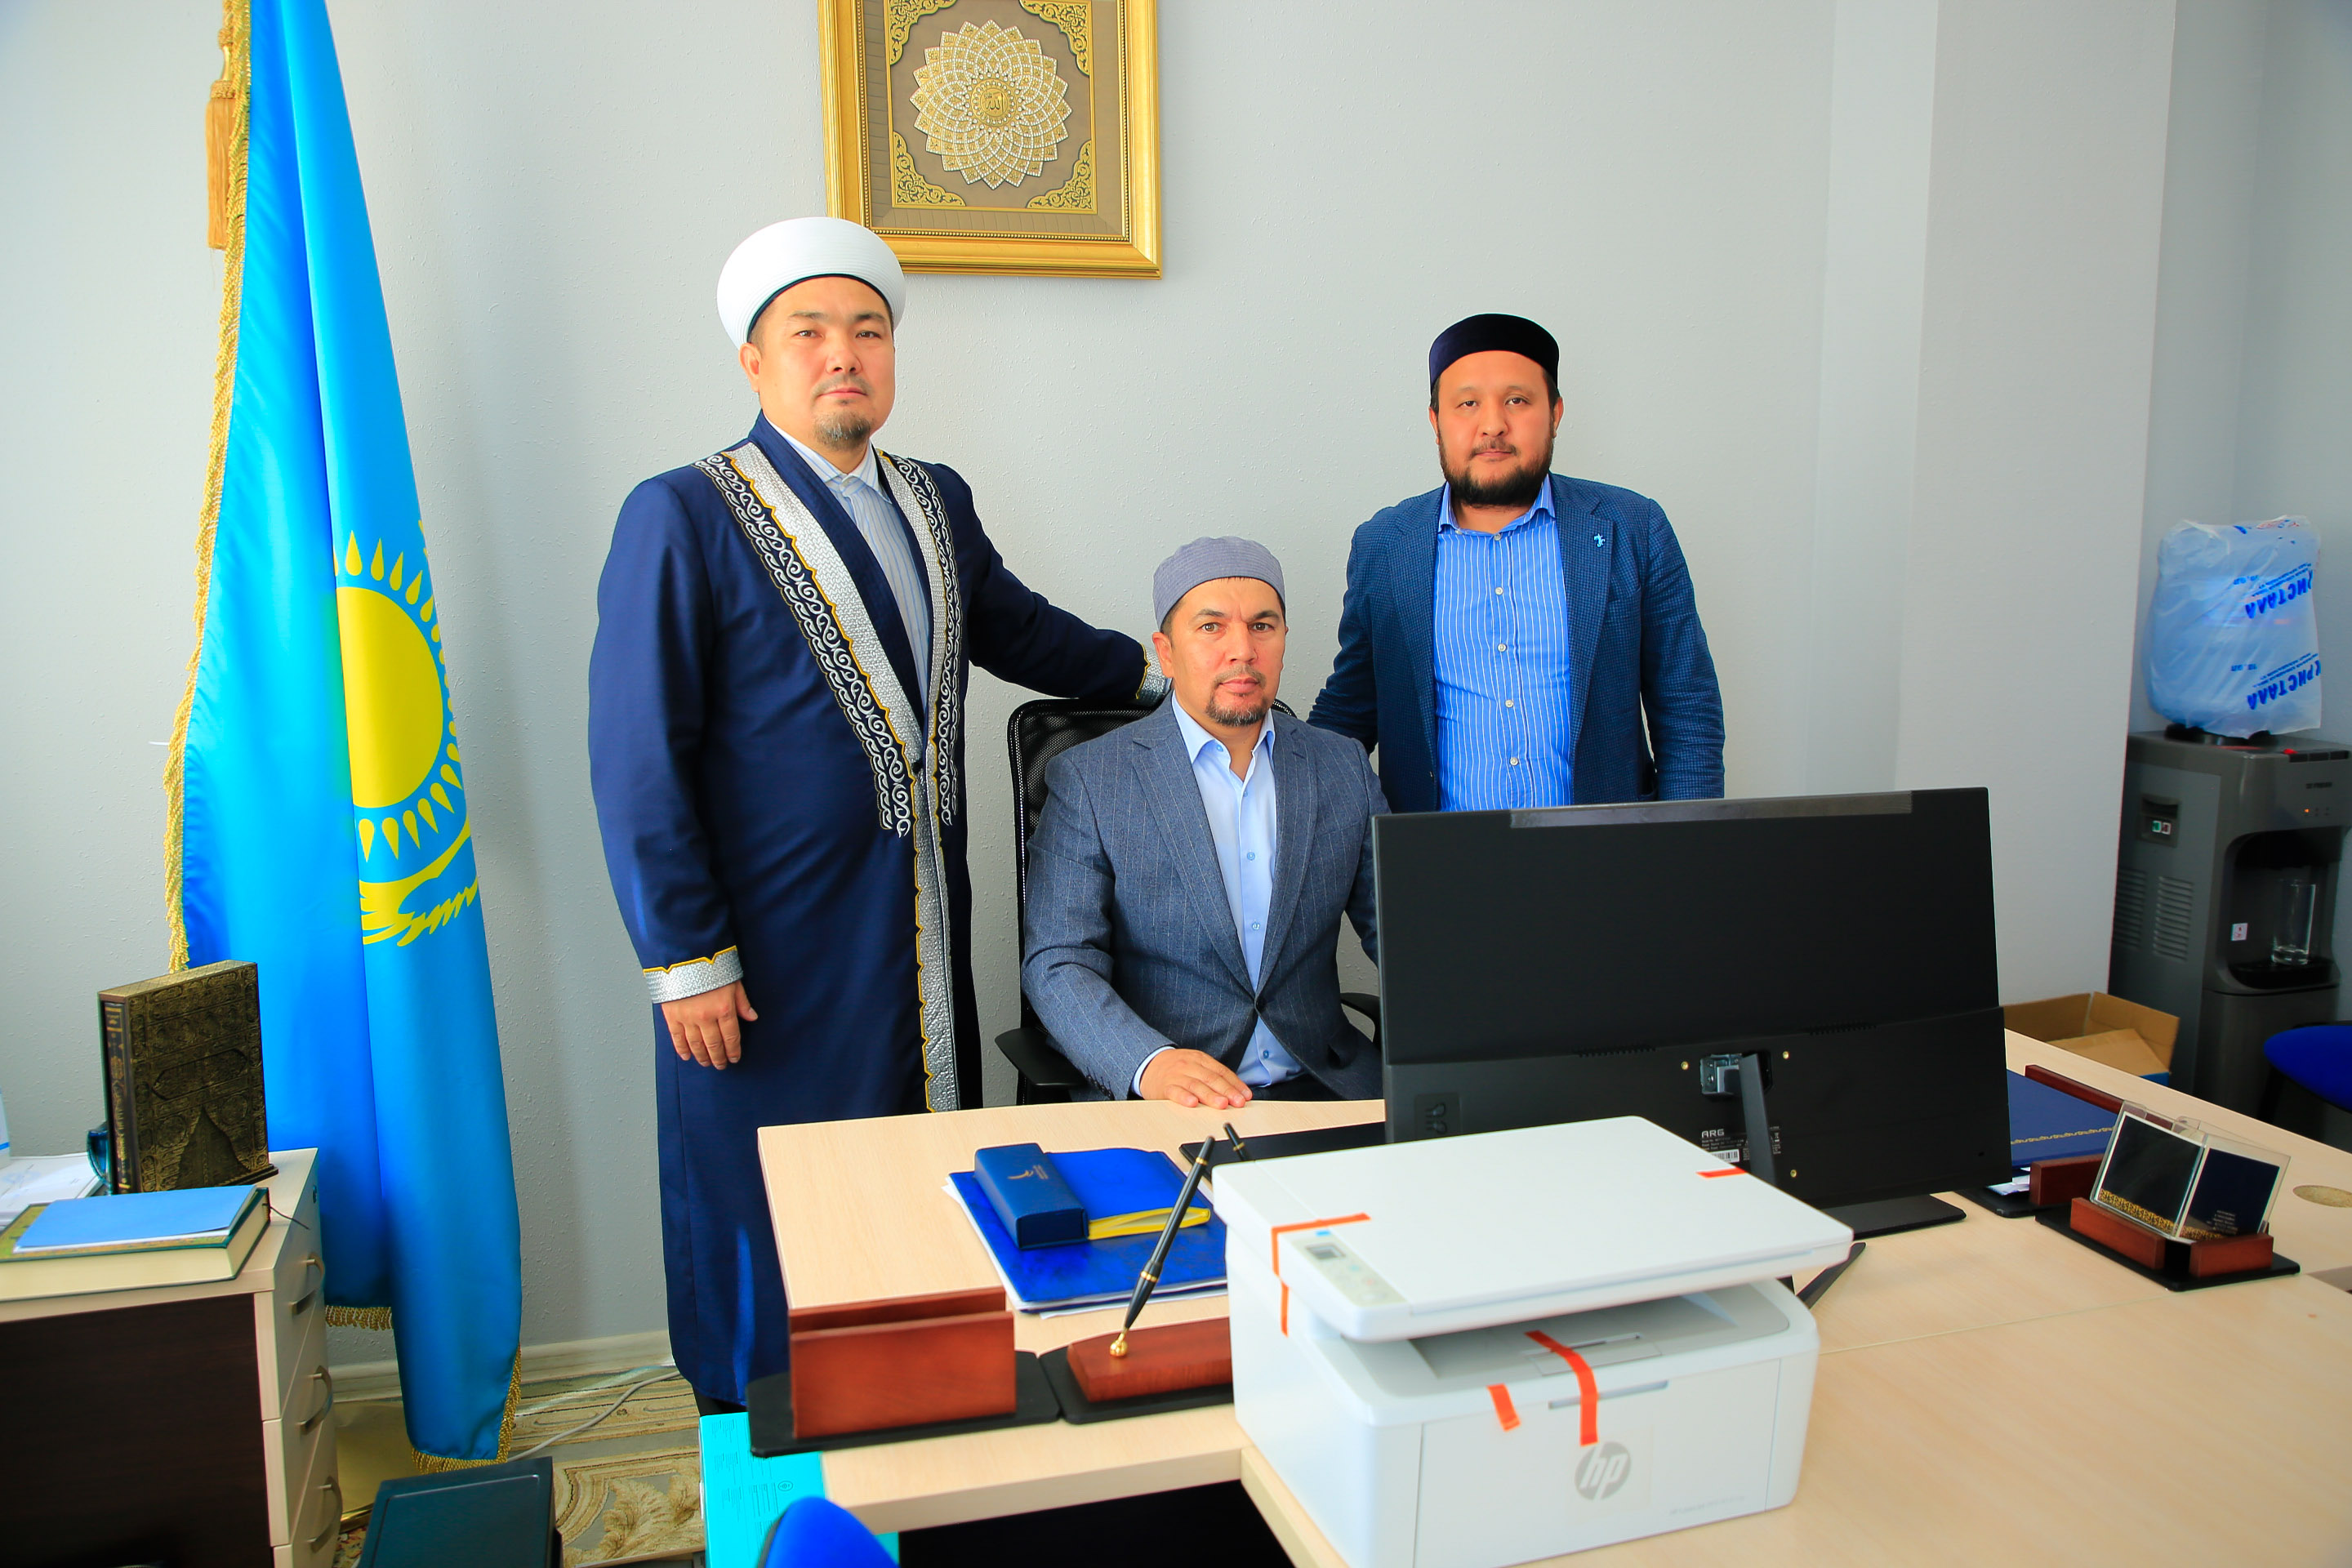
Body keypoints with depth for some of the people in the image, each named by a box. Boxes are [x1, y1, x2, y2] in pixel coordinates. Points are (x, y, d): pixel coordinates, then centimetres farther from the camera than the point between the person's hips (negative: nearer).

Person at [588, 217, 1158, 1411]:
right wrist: (687, 961, -13)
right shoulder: (682, 517, -9)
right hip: (768, 959, -5)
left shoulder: (936, 503, 10)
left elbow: (1016, 630, 27)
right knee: (773, 1242, 7)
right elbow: (636, 761, -11)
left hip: (924, 945, 6)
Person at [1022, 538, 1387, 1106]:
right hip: (1159, 1101, -3)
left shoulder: (1343, 767, 9)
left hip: (1322, 1083, 3)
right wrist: (1149, 1062, -27)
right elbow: (1056, 964, -9)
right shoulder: (1087, 779, -3)